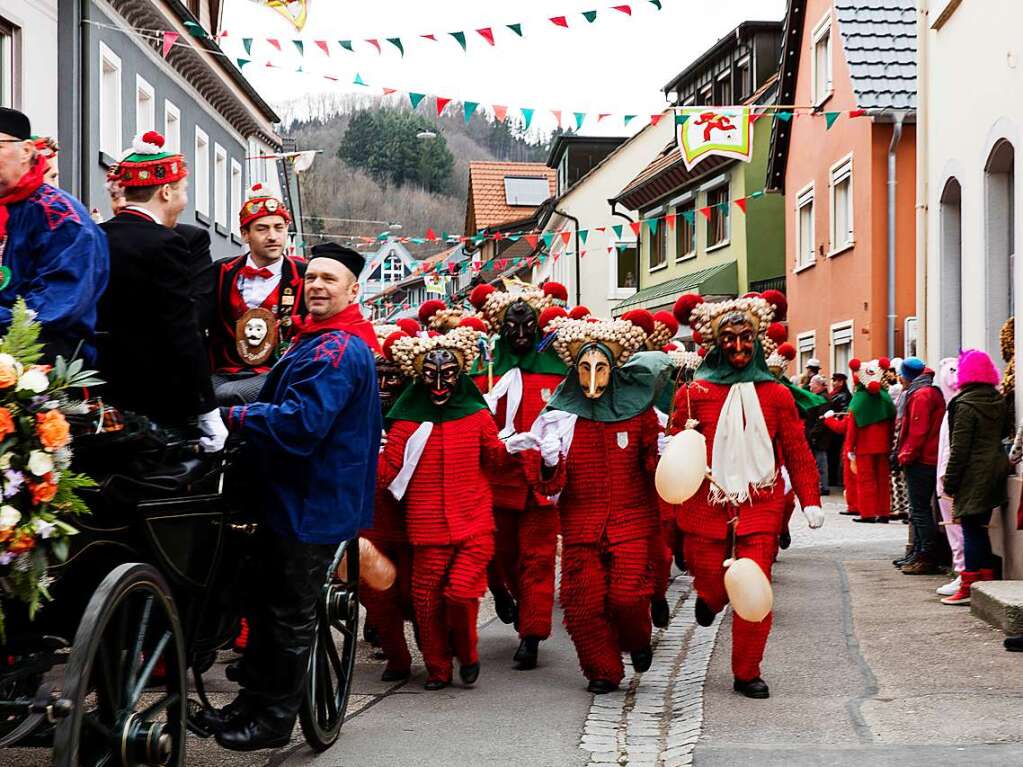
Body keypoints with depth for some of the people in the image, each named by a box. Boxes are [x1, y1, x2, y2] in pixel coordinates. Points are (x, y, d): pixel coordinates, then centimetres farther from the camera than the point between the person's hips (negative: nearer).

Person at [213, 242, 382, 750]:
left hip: (313, 504, -11)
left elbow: (301, 423, -30)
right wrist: (247, 414, 9)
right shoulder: (317, 340, 14)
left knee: (290, 613, 1)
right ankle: (254, 695, 34)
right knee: (266, 600, 20)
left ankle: (274, 720, 12)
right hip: (290, 495, 11)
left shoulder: (337, 350, -21)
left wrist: (235, 416, -19)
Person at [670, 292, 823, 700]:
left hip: (760, 506, 0)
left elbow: (797, 452, 7)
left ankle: (747, 673, 7)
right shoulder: (694, 393, 2)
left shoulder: (776, 394, 5)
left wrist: (810, 499, 0)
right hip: (707, 506, 0)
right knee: (711, 583, 8)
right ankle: (709, 600, 46)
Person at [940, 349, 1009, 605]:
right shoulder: (999, 401, 7)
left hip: (973, 476, -7)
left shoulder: (965, 405, -14)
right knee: (981, 529, 15)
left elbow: (959, 448, -15)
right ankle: (987, 581, 19)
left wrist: (950, 481, -10)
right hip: (995, 473, 7)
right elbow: (1004, 432, 18)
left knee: (971, 531, -2)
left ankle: (969, 588, 1)